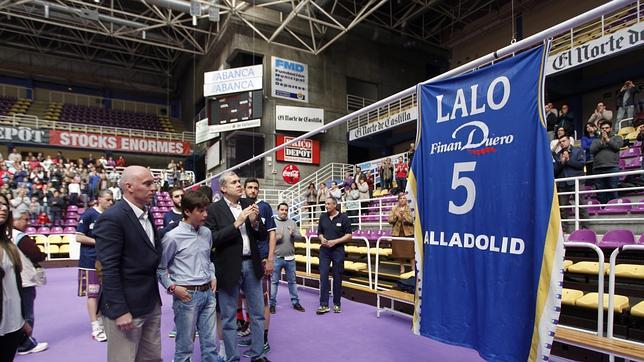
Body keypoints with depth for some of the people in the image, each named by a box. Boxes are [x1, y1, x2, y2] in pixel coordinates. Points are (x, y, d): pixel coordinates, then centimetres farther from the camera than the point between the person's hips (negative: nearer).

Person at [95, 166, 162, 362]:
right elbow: (109, 269, -19)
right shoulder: (112, 218, -17)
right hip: (126, 306, -8)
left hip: (151, 304, 8)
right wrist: (120, 311, -19)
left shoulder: (146, 214, 9)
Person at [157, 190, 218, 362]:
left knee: (210, 344, 14)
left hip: (207, 293, 5)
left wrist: (213, 277, 8)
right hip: (187, 295, -5)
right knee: (185, 346, 9)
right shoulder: (173, 237, -12)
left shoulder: (207, 233, 6)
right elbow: (160, 267, -3)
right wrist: (172, 287, -11)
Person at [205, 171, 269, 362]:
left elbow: (263, 236, 7)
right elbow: (212, 239, -16)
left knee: (257, 314, 14)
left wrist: (255, 222, -13)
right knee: (229, 318, 10)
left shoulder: (248, 204, 5)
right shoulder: (213, 209, -7)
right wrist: (236, 223, -21)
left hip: (251, 264, 4)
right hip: (229, 268, -4)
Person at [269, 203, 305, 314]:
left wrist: (293, 234, -17)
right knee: (274, 281, 6)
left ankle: (295, 302, 23)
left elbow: (300, 237, 2)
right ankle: (272, 303, 17)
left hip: (290, 258, 3)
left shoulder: (292, 223, 8)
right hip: (276, 257, -3)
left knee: (292, 281, 13)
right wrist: (277, 238, -21)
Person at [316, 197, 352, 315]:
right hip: (324, 250, 3)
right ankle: (324, 305, 2)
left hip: (338, 250, -3)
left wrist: (335, 241, -16)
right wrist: (322, 239, -8)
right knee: (323, 276, -3)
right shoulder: (323, 217, 6)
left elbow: (349, 236, -6)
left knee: (337, 277, 5)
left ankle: (337, 304, 19)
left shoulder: (343, 217, -6)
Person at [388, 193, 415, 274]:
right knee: (399, 251, 8)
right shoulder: (394, 209, 7)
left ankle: (413, 268, 6)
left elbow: (412, 220, -12)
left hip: (408, 232, -3)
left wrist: (404, 215, -22)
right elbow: (390, 220, 2)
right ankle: (402, 268, 22)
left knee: (410, 251, -3)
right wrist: (396, 216, -15)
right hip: (397, 232, 3)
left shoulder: (409, 208, 0)